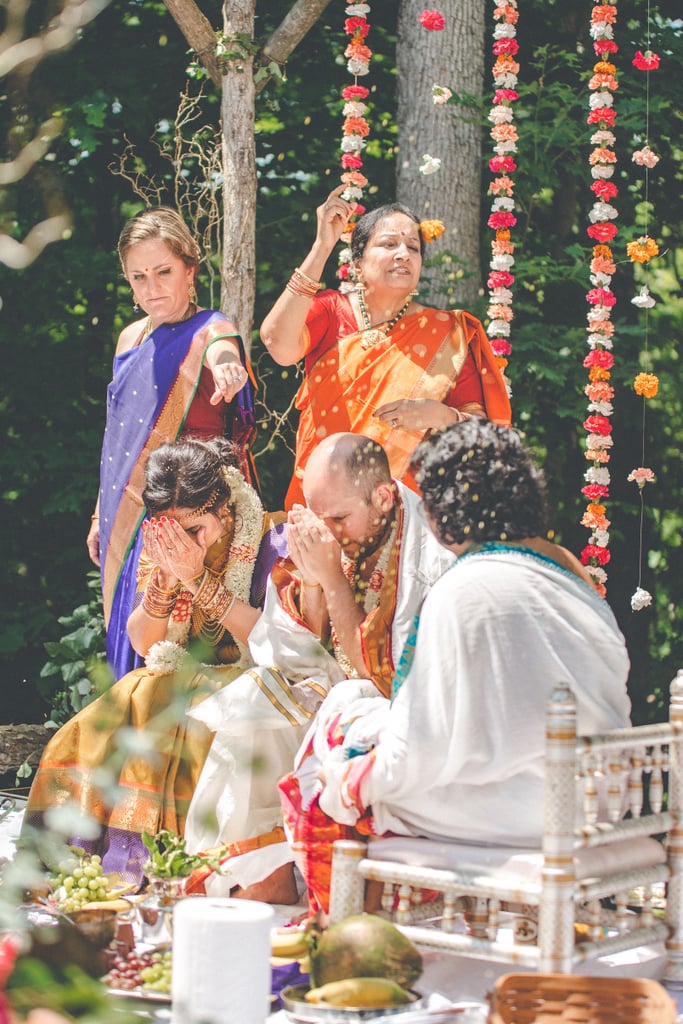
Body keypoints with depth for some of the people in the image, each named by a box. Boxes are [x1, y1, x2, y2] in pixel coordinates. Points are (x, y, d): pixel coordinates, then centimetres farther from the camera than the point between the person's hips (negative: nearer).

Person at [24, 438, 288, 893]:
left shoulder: (273, 540, -9)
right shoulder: (162, 543, 4)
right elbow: (145, 646, 6)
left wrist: (199, 579, -22)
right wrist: (163, 578, -12)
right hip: (177, 680, 5)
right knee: (94, 734, -22)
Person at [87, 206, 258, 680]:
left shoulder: (208, 331, -8)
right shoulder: (132, 339, 12)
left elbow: (222, 352, -34)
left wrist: (227, 369, -58)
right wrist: (100, 514, 21)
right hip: (130, 512, 6)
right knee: (132, 637, 7)